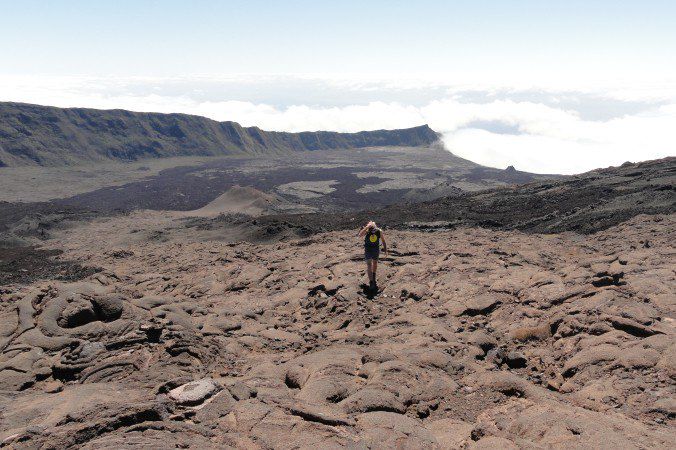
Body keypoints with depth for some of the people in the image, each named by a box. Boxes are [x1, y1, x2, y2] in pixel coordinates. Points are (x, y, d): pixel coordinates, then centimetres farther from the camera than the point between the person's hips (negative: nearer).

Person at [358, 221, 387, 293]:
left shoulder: (379, 231, -18)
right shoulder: (366, 231, -24)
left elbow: (383, 241, -4)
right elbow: (360, 235, -45)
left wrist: (385, 250, -4)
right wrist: (367, 227, -47)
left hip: (376, 249, 3)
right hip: (368, 249, -3)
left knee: (375, 263, 22)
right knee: (369, 265, -11)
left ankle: (373, 275, 49)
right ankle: (371, 282, -12)